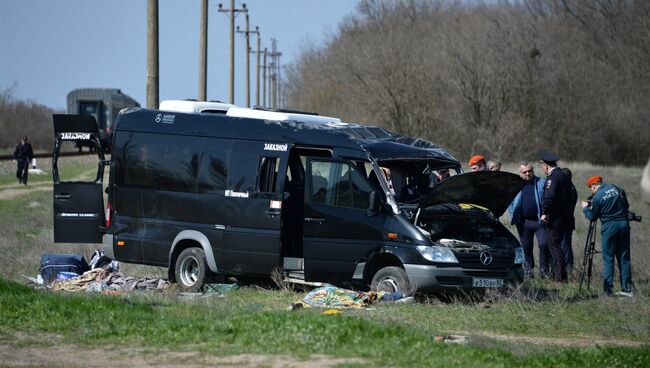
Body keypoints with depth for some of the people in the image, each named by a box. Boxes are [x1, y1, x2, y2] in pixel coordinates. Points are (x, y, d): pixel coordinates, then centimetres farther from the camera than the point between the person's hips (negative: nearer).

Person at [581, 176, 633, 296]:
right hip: (624, 224, 4)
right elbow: (626, 206, 17)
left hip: (609, 227, -4)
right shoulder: (617, 189, 6)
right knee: (624, 258, 8)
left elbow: (592, 217, 2)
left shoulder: (597, 198, -8)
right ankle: (627, 289, 7)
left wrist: (585, 208, 18)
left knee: (608, 259, 3)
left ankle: (608, 289, -1)